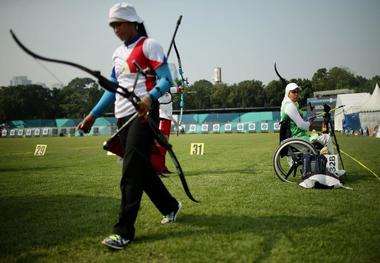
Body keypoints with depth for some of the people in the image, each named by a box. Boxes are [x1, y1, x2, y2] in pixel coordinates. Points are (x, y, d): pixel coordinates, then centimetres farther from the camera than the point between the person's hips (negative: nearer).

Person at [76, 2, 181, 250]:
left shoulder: (149, 45, -3)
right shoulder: (118, 53, 19)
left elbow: (166, 80, -11)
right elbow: (112, 88, 22)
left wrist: (150, 98, -30)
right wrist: (93, 115, 16)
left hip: (143, 114, -8)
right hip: (123, 117, 8)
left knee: (131, 171, -12)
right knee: (141, 168, 12)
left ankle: (124, 231, -7)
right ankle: (170, 206, 32)